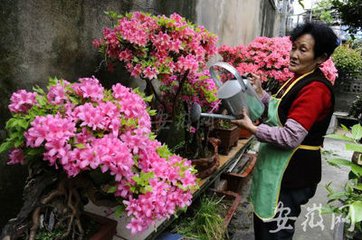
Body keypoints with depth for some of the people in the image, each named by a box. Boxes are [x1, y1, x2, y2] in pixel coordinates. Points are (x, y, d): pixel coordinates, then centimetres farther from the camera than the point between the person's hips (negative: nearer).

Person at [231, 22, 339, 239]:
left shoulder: (315, 89, -20)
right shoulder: (299, 80, 11)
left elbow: (291, 137, -26)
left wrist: (252, 127, -19)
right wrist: (261, 93, 6)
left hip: (291, 174, -10)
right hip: (278, 168, 10)